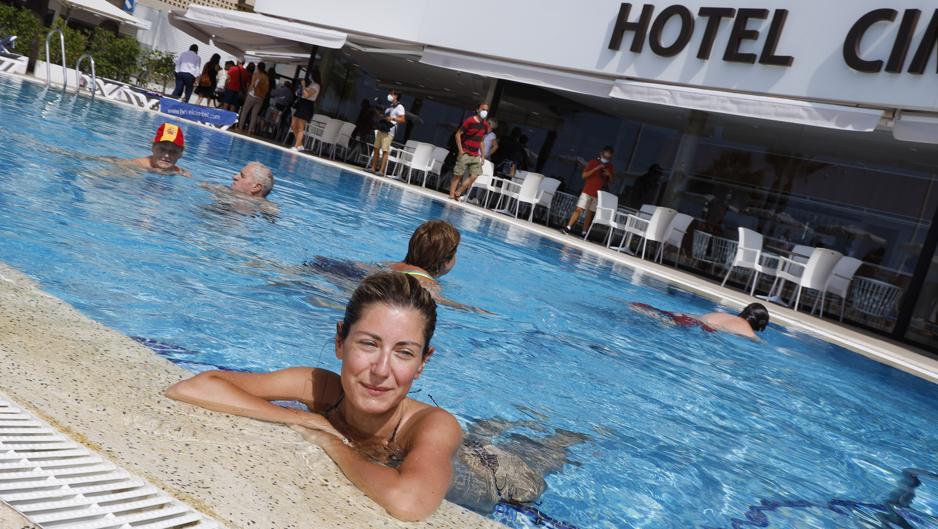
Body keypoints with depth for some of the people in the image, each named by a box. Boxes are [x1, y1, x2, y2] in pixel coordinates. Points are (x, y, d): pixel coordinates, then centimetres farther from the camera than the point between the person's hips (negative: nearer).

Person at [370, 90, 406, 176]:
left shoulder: (399, 107, -4)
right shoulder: (389, 106, 21)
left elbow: (403, 120, -13)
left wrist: (393, 118, -22)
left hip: (389, 131, -9)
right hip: (381, 130, 9)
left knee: (385, 151, -11)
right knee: (376, 149, 7)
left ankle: (382, 171, -13)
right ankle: (373, 168, 12)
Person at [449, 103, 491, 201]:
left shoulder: (485, 125, 9)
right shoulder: (470, 121, -9)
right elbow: (458, 134, -7)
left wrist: (482, 155, 13)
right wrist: (460, 150, -12)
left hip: (476, 155, 6)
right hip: (465, 154, -6)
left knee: (474, 175, -3)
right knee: (458, 175, -2)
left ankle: (458, 193, 5)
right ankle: (451, 195, 2)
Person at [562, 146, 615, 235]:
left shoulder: (610, 167, 9)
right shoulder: (593, 162, 1)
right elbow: (584, 175, -5)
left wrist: (609, 175, -8)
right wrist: (596, 169, -15)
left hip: (598, 194, 3)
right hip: (587, 191, -3)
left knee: (590, 213, 6)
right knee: (579, 209, -10)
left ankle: (584, 232, 10)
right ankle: (568, 227, -9)